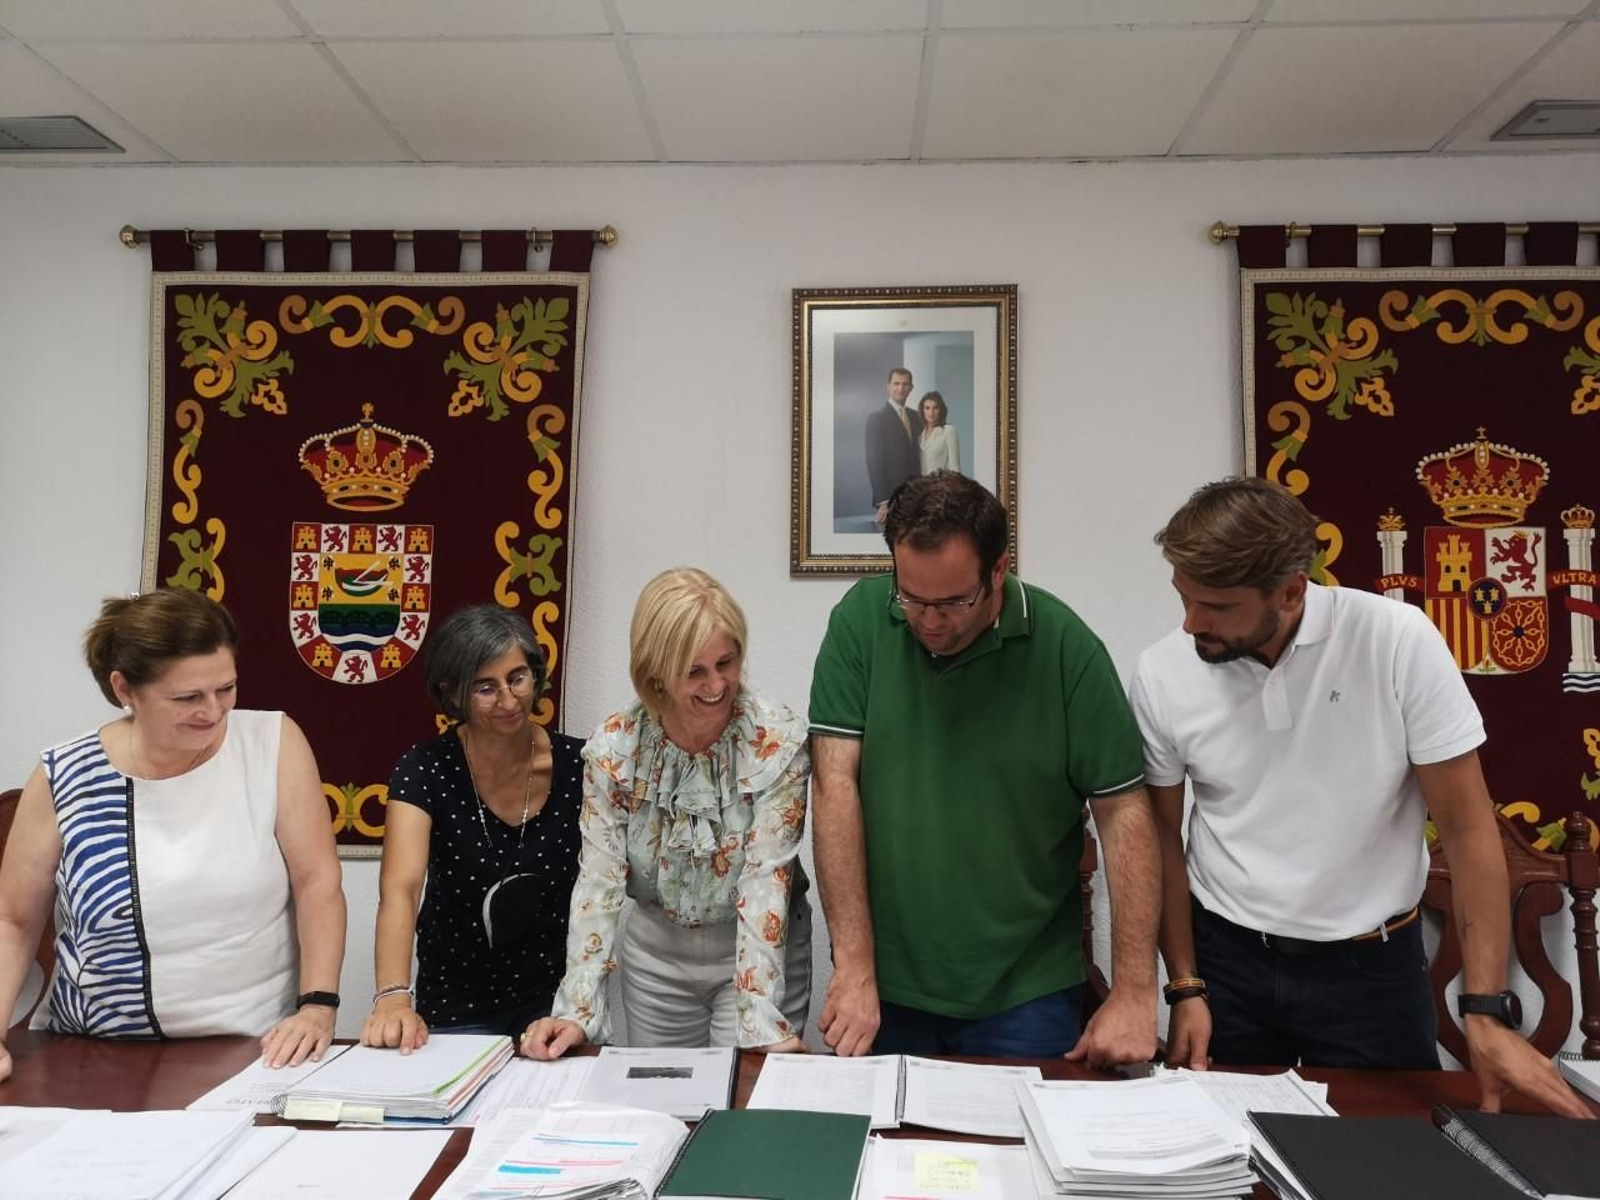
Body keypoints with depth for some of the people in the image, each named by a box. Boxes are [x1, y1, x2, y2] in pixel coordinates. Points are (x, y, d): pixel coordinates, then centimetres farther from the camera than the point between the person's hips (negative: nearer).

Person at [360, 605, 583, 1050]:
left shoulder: (578, 766, -12)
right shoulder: (425, 769, -15)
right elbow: (400, 888, -28)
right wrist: (394, 997, -43)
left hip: (558, 1001, 0)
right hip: (455, 1009, 0)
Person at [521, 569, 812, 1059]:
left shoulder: (778, 741, -20)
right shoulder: (613, 746, -12)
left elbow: (766, 878, -23)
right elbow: (599, 879, -11)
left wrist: (764, 1024, -28)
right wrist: (576, 1011, -18)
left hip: (759, 952, -2)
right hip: (654, 953, 3)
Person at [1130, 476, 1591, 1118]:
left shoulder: (1398, 640, -17)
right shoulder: (1162, 674, -12)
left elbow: (1466, 826, -12)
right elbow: (1162, 836, 0)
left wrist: (1486, 1013, -15)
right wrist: (1185, 987, -2)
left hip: (1372, 964, -1)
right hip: (1227, 958, 1)